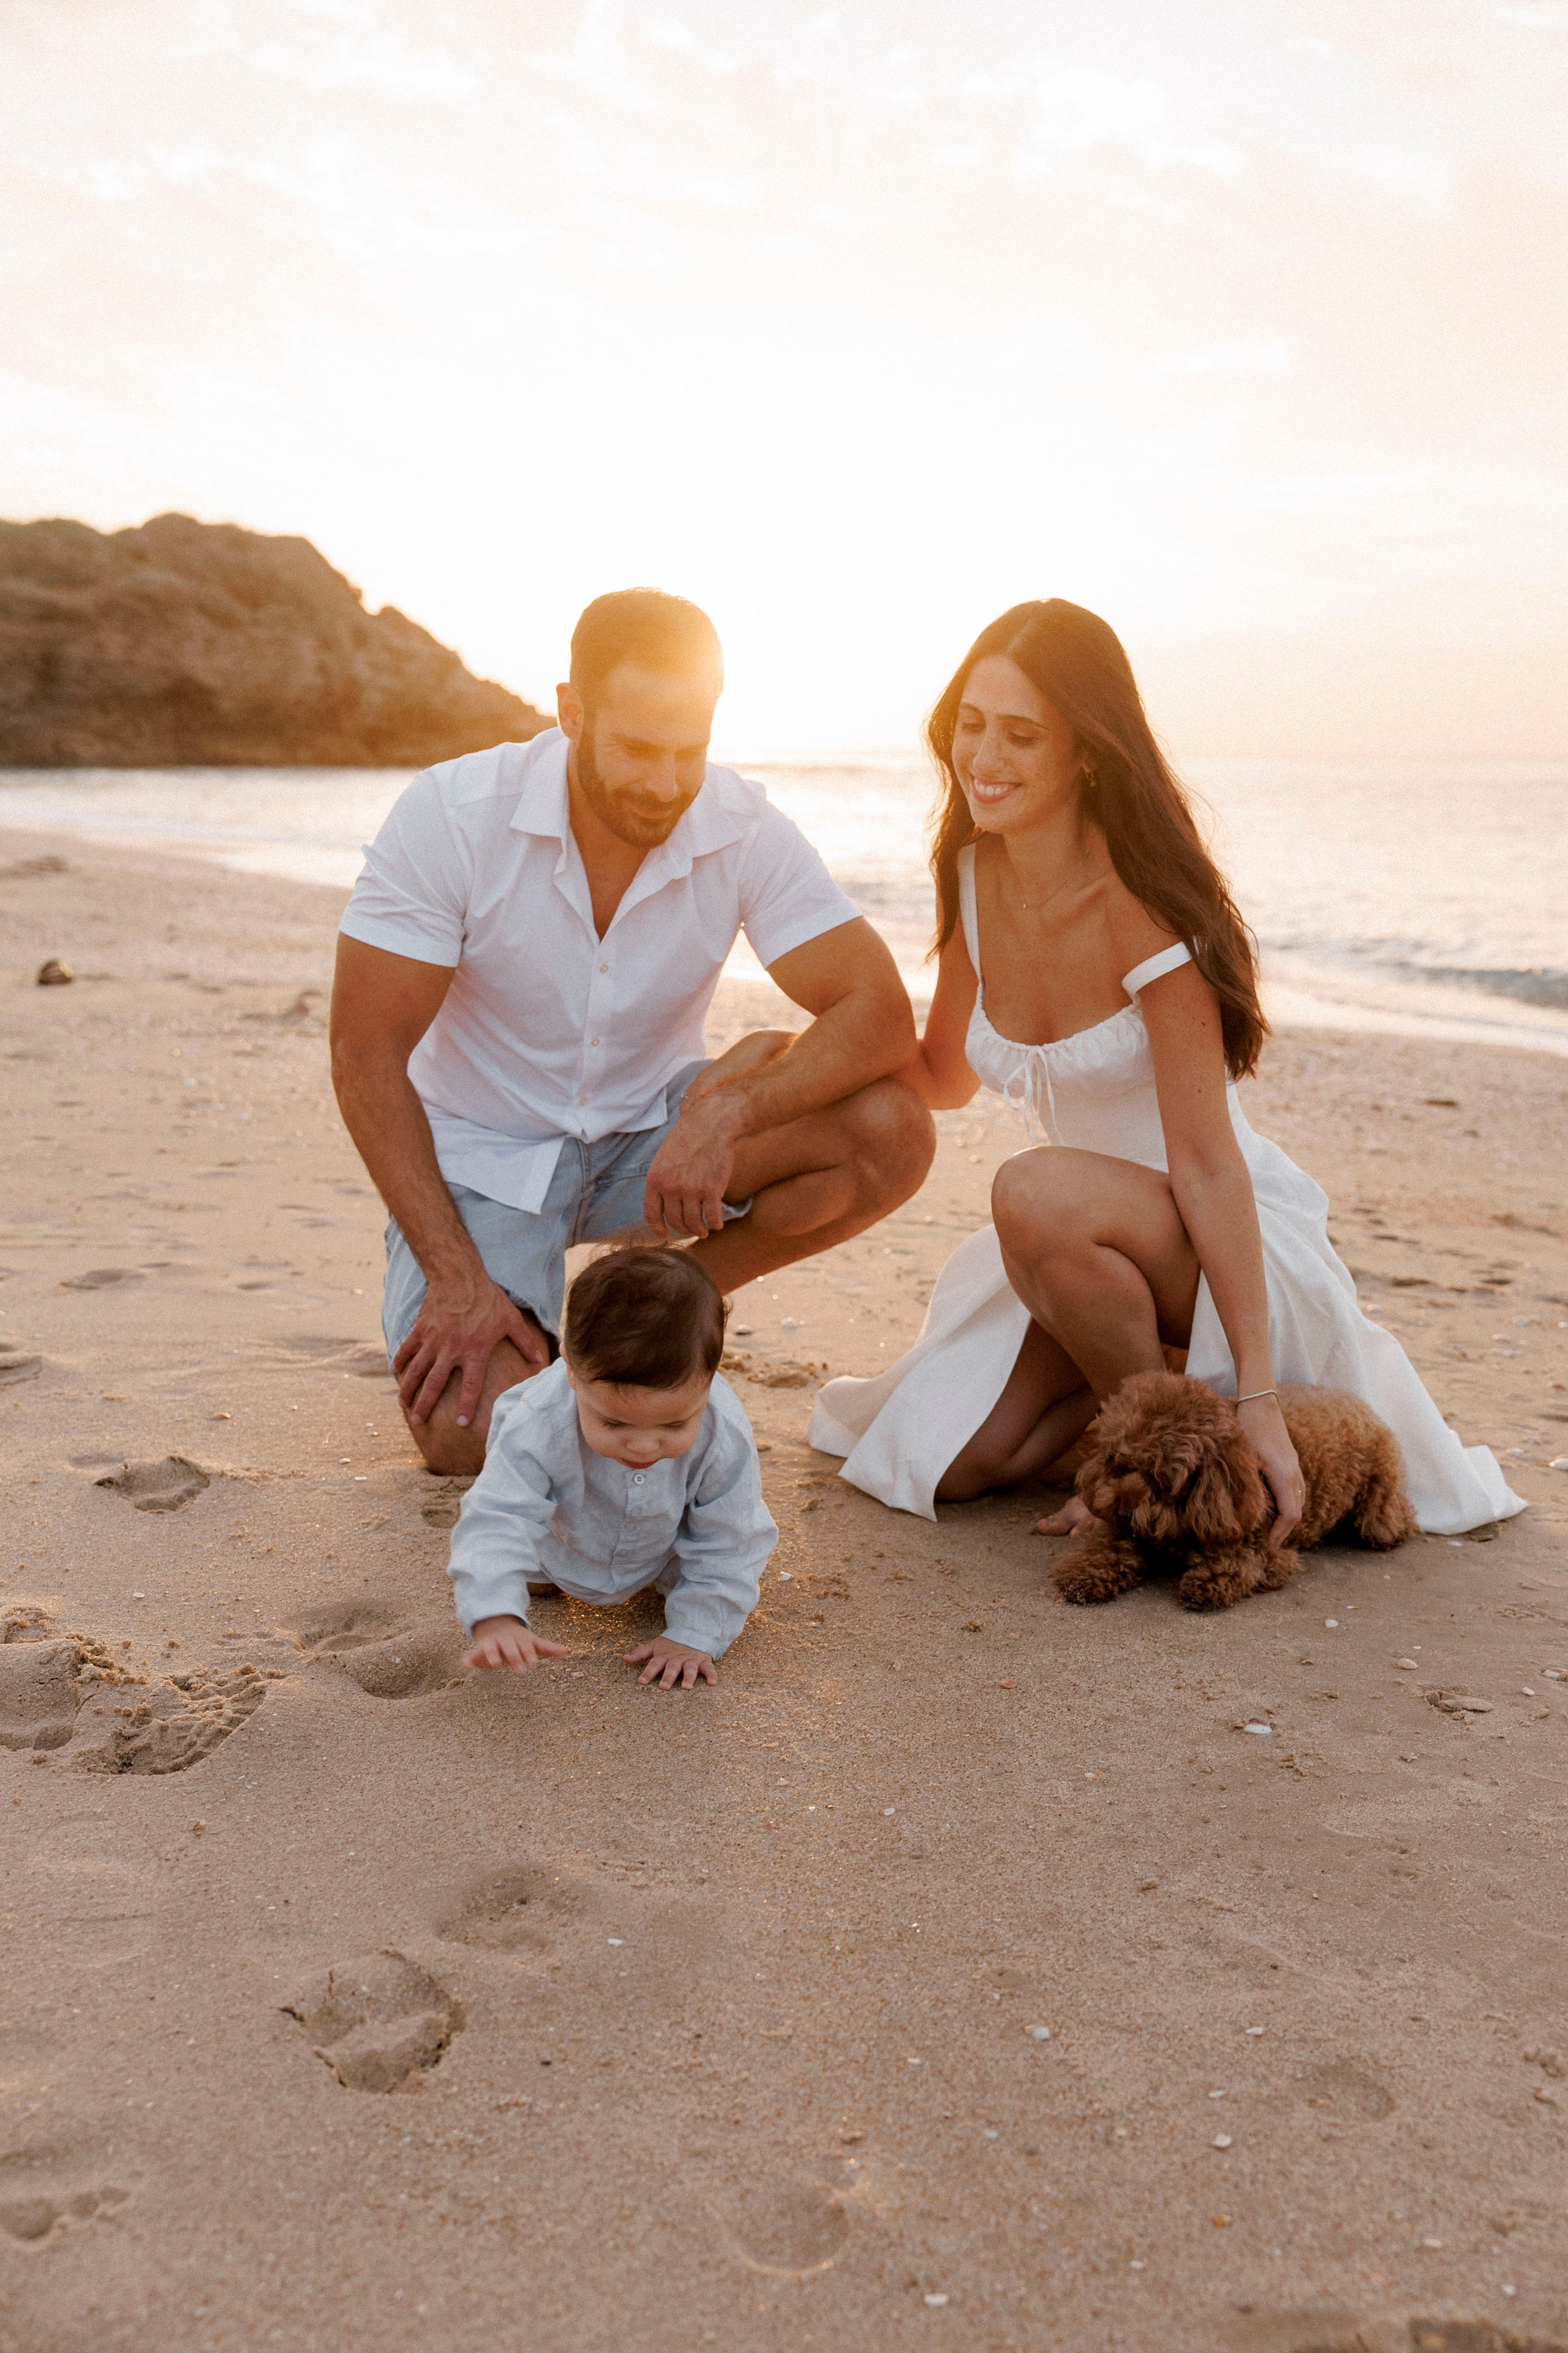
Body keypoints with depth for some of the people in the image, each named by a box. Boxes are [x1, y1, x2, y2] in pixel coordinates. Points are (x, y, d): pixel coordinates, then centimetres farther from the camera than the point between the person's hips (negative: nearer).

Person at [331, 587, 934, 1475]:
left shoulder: (745, 830, -17)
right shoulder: (452, 815, -21)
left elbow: (880, 1015, -20)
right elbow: (367, 1054, -18)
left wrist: (726, 1111, -37)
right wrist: (456, 1277, -24)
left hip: (653, 1134, 3)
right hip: (484, 1150, -2)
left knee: (893, 1133, -21)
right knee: (470, 1436, -24)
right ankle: (527, 1330, 12)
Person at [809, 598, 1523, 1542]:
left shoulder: (1140, 905, -23)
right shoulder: (975, 874, -2)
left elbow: (1206, 1163, -24)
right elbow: (946, 1077, 11)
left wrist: (1256, 1398, -26)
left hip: (1236, 1249, -6)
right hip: (1098, 1245, 6)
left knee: (1040, 1190, -36)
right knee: (937, 1464, -9)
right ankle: (1144, 1366, 15)